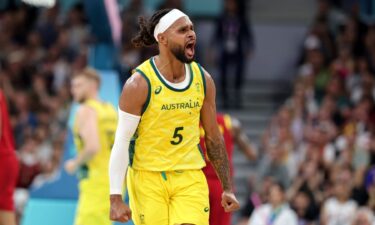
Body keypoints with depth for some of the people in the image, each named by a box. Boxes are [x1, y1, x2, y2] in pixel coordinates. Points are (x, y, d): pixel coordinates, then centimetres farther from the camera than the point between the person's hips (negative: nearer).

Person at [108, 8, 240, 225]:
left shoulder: (203, 80, 3)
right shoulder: (140, 84, -12)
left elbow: (213, 136, 12)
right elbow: (121, 143, -11)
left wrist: (228, 188, 9)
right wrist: (116, 198, -16)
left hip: (190, 179, 3)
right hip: (148, 177, -3)